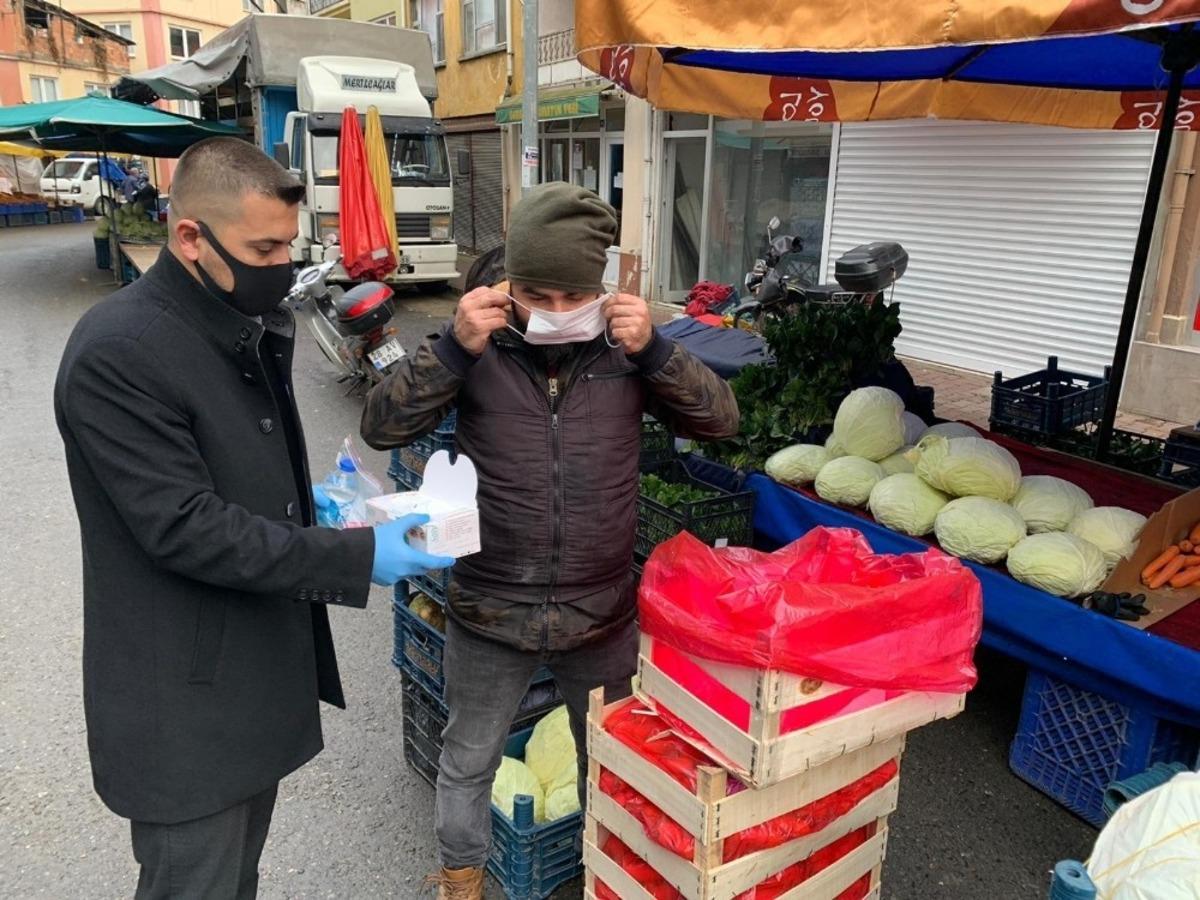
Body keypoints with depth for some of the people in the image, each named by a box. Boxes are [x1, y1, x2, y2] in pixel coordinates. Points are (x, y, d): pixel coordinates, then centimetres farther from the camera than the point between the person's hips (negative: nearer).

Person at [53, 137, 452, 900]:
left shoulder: (246, 328, 8)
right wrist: (356, 557, -25)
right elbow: (184, 528, -25)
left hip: (260, 671, 8)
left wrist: (312, 496, 3)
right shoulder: (116, 352, -21)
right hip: (185, 699, -8)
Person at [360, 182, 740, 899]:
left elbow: (721, 419, -7)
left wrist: (655, 350, -23)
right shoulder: (481, 346, -10)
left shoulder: (625, 344, -7)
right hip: (490, 612, 0)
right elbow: (381, 427, -14)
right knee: (468, 761, 21)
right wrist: (454, 348, -27)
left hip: (603, 613, 1)